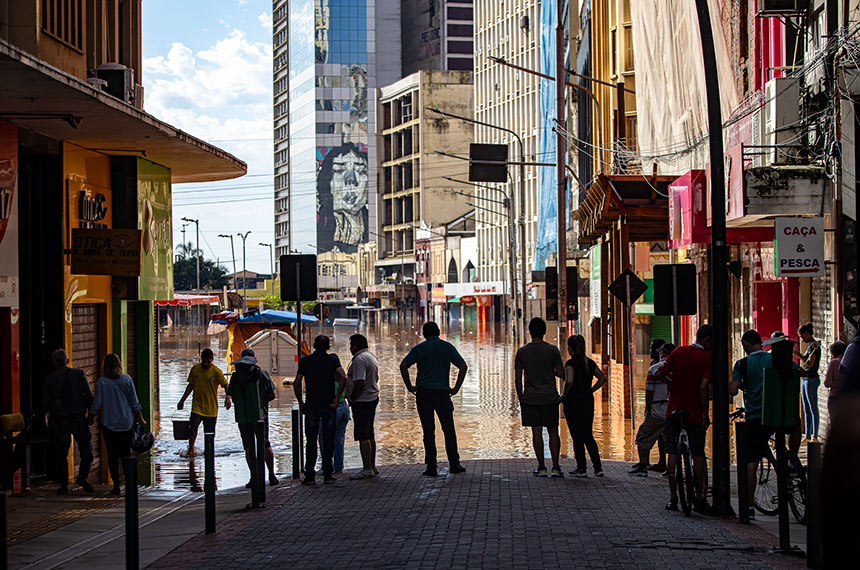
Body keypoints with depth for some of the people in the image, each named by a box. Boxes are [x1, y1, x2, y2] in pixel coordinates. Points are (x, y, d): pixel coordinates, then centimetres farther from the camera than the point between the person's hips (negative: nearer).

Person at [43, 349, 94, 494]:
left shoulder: (50, 379, 1)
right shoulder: (79, 374, -2)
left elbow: (45, 401, 2)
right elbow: (89, 395, -5)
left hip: (60, 419, 1)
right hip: (78, 417, -1)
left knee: (61, 452, 7)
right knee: (86, 448, 7)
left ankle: (63, 485, 6)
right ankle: (82, 476, -11)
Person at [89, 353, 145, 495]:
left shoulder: (101, 382, -7)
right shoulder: (127, 379, -2)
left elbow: (97, 403, -7)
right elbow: (134, 402, 1)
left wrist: (91, 417, 8)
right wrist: (140, 419, 11)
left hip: (108, 424, -2)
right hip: (127, 423, 2)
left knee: (112, 455, 4)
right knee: (126, 453, 10)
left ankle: (116, 485, 2)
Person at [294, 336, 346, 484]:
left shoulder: (305, 361, 4)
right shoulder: (332, 359, 1)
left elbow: (297, 383, -3)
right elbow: (343, 378, -13)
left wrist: (300, 402, 5)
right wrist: (336, 398, -8)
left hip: (311, 405, 0)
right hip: (328, 405, 0)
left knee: (311, 440, 4)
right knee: (328, 440, 6)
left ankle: (310, 475, 0)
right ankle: (327, 474, 6)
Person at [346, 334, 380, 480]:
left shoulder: (359, 360, -18)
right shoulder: (371, 356, 14)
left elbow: (360, 382, -26)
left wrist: (352, 398, -14)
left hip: (362, 401, -10)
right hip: (373, 398, 10)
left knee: (363, 436, -8)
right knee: (370, 435, 16)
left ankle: (367, 469, -8)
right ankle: (372, 467, 22)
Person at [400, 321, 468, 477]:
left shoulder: (419, 348, 3)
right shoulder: (447, 347, 5)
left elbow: (403, 366, -8)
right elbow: (463, 366, -3)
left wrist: (409, 387, -2)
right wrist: (456, 388, 2)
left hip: (424, 394, 0)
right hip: (443, 394, 0)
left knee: (428, 431, 2)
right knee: (449, 430, 10)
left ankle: (431, 467, 1)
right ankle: (454, 464, 10)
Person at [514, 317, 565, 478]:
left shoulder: (522, 352, 1)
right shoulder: (553, 350, -2)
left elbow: (517, 378, 2)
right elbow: (561, 374, -2)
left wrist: (520, 399, 11)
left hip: (530, 398, 0)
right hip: (550, 397, 0)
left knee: (537, 431, 2)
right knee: (553, 431, 6)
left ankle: (541, 466, 1)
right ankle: (555, 467, 1)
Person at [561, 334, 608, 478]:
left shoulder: (571, 363, -12)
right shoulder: (590, 362, 9)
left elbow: (569, 381, -26)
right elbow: (602, 378, 16)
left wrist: (564, 395, -11)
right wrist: (590, 391, 15)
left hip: (573, 401, -6)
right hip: (588, 401, 6)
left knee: (577, 437, 1)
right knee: (588, 436, 13)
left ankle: (581, 469, 3)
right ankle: (598, 468, 8)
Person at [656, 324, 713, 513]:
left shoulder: (678, 351, 2)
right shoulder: (707, 357, -9)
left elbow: (658, 374, -2)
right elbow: (703, 387, -19)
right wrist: (705, 413, -12)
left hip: (674, 412, 3)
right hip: (694, 413, -3)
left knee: (673, 453, 7)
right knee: (698, 454, 10)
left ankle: (673, 498, 6)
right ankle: (699, 499, 10)